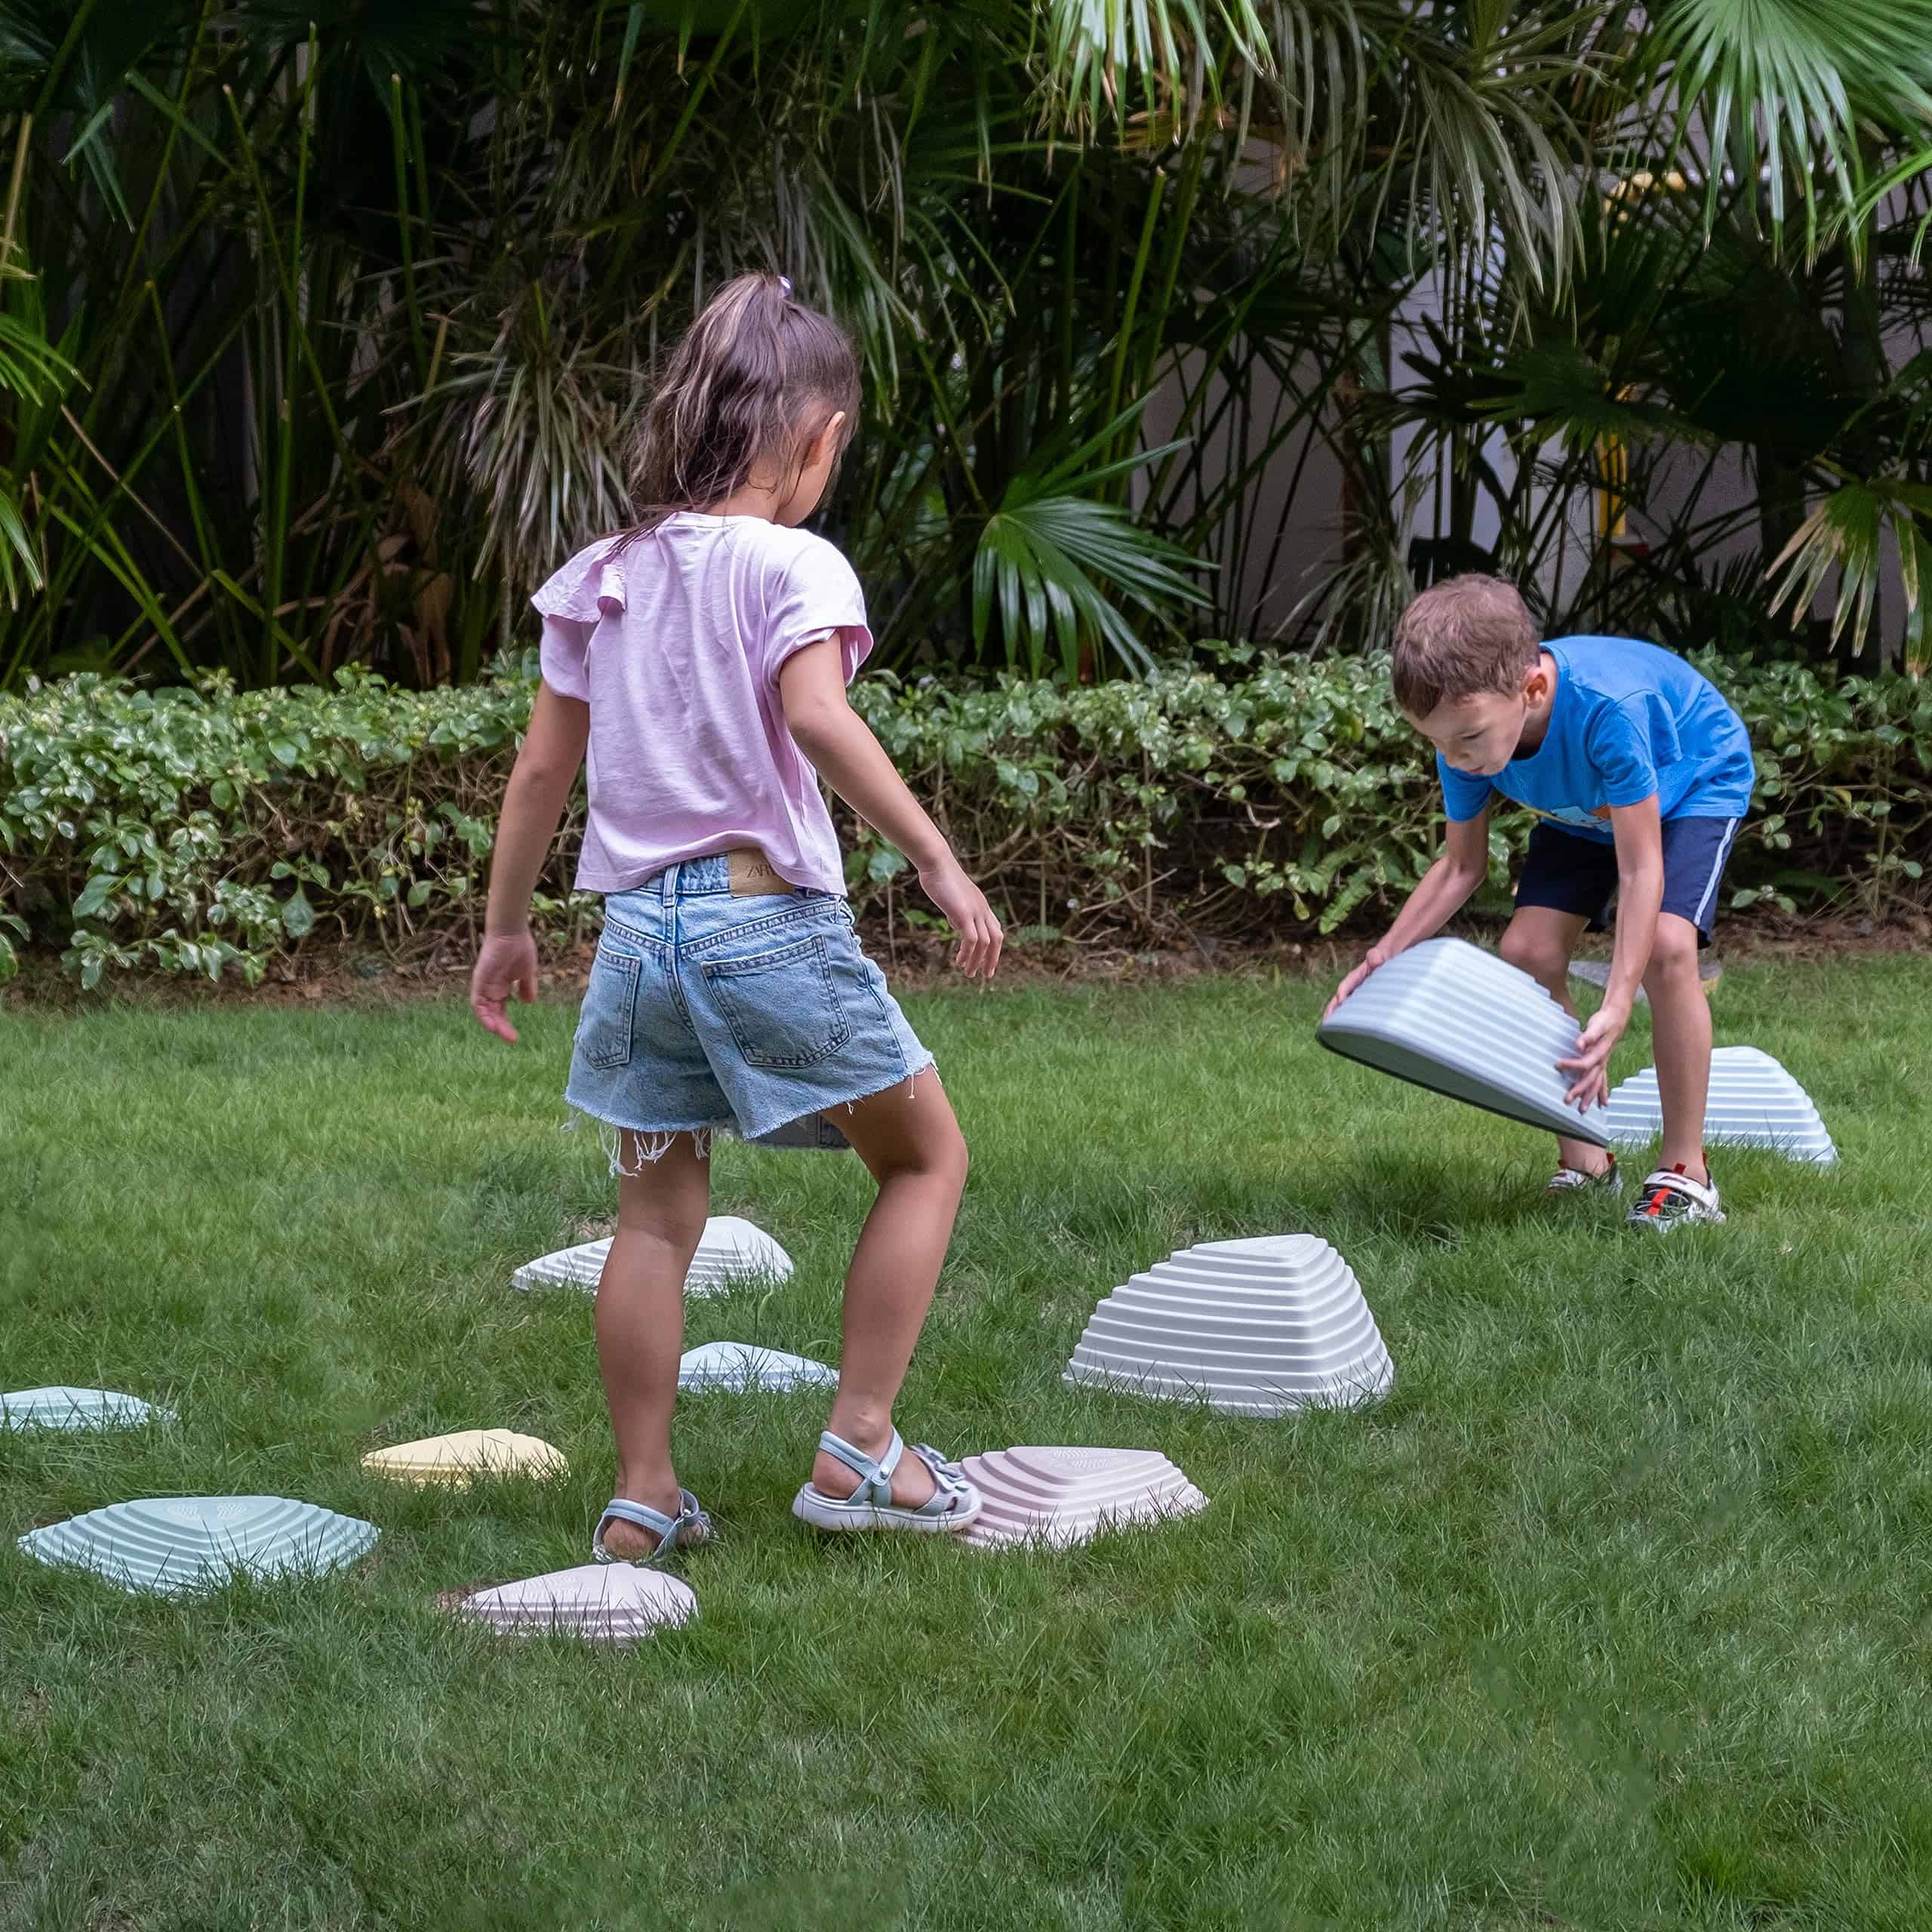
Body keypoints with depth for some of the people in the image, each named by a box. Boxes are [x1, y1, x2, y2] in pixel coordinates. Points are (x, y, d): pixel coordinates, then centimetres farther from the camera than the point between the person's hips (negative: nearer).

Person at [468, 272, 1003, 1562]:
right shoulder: (792, 565, -8)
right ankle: (859, 1447, 8)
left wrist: (507, 926, 22)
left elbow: (543, 765, 13)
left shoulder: (601, 577, 11)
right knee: (927, 1156, 12)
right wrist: (939, 863, -24)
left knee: (657, 1217, 12)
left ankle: (644, 1500, 14)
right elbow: (815, 715, -25)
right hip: (770, 915, -6)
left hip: (640, 923, 6)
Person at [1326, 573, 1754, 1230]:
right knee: (1527, 950, -10)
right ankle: (1583, 1163, 4)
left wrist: (1616, 1010, -46)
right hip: (1584, 808, 6)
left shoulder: (1607, 707, -45)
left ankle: (1685, 1171, -14)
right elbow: (1462, 867, -9)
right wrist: (1382, 960, -21)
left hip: (1694, 785, -6)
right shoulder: (1469, 724, -26)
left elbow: (1640, 868, -39)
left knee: (1665, 946, -27)